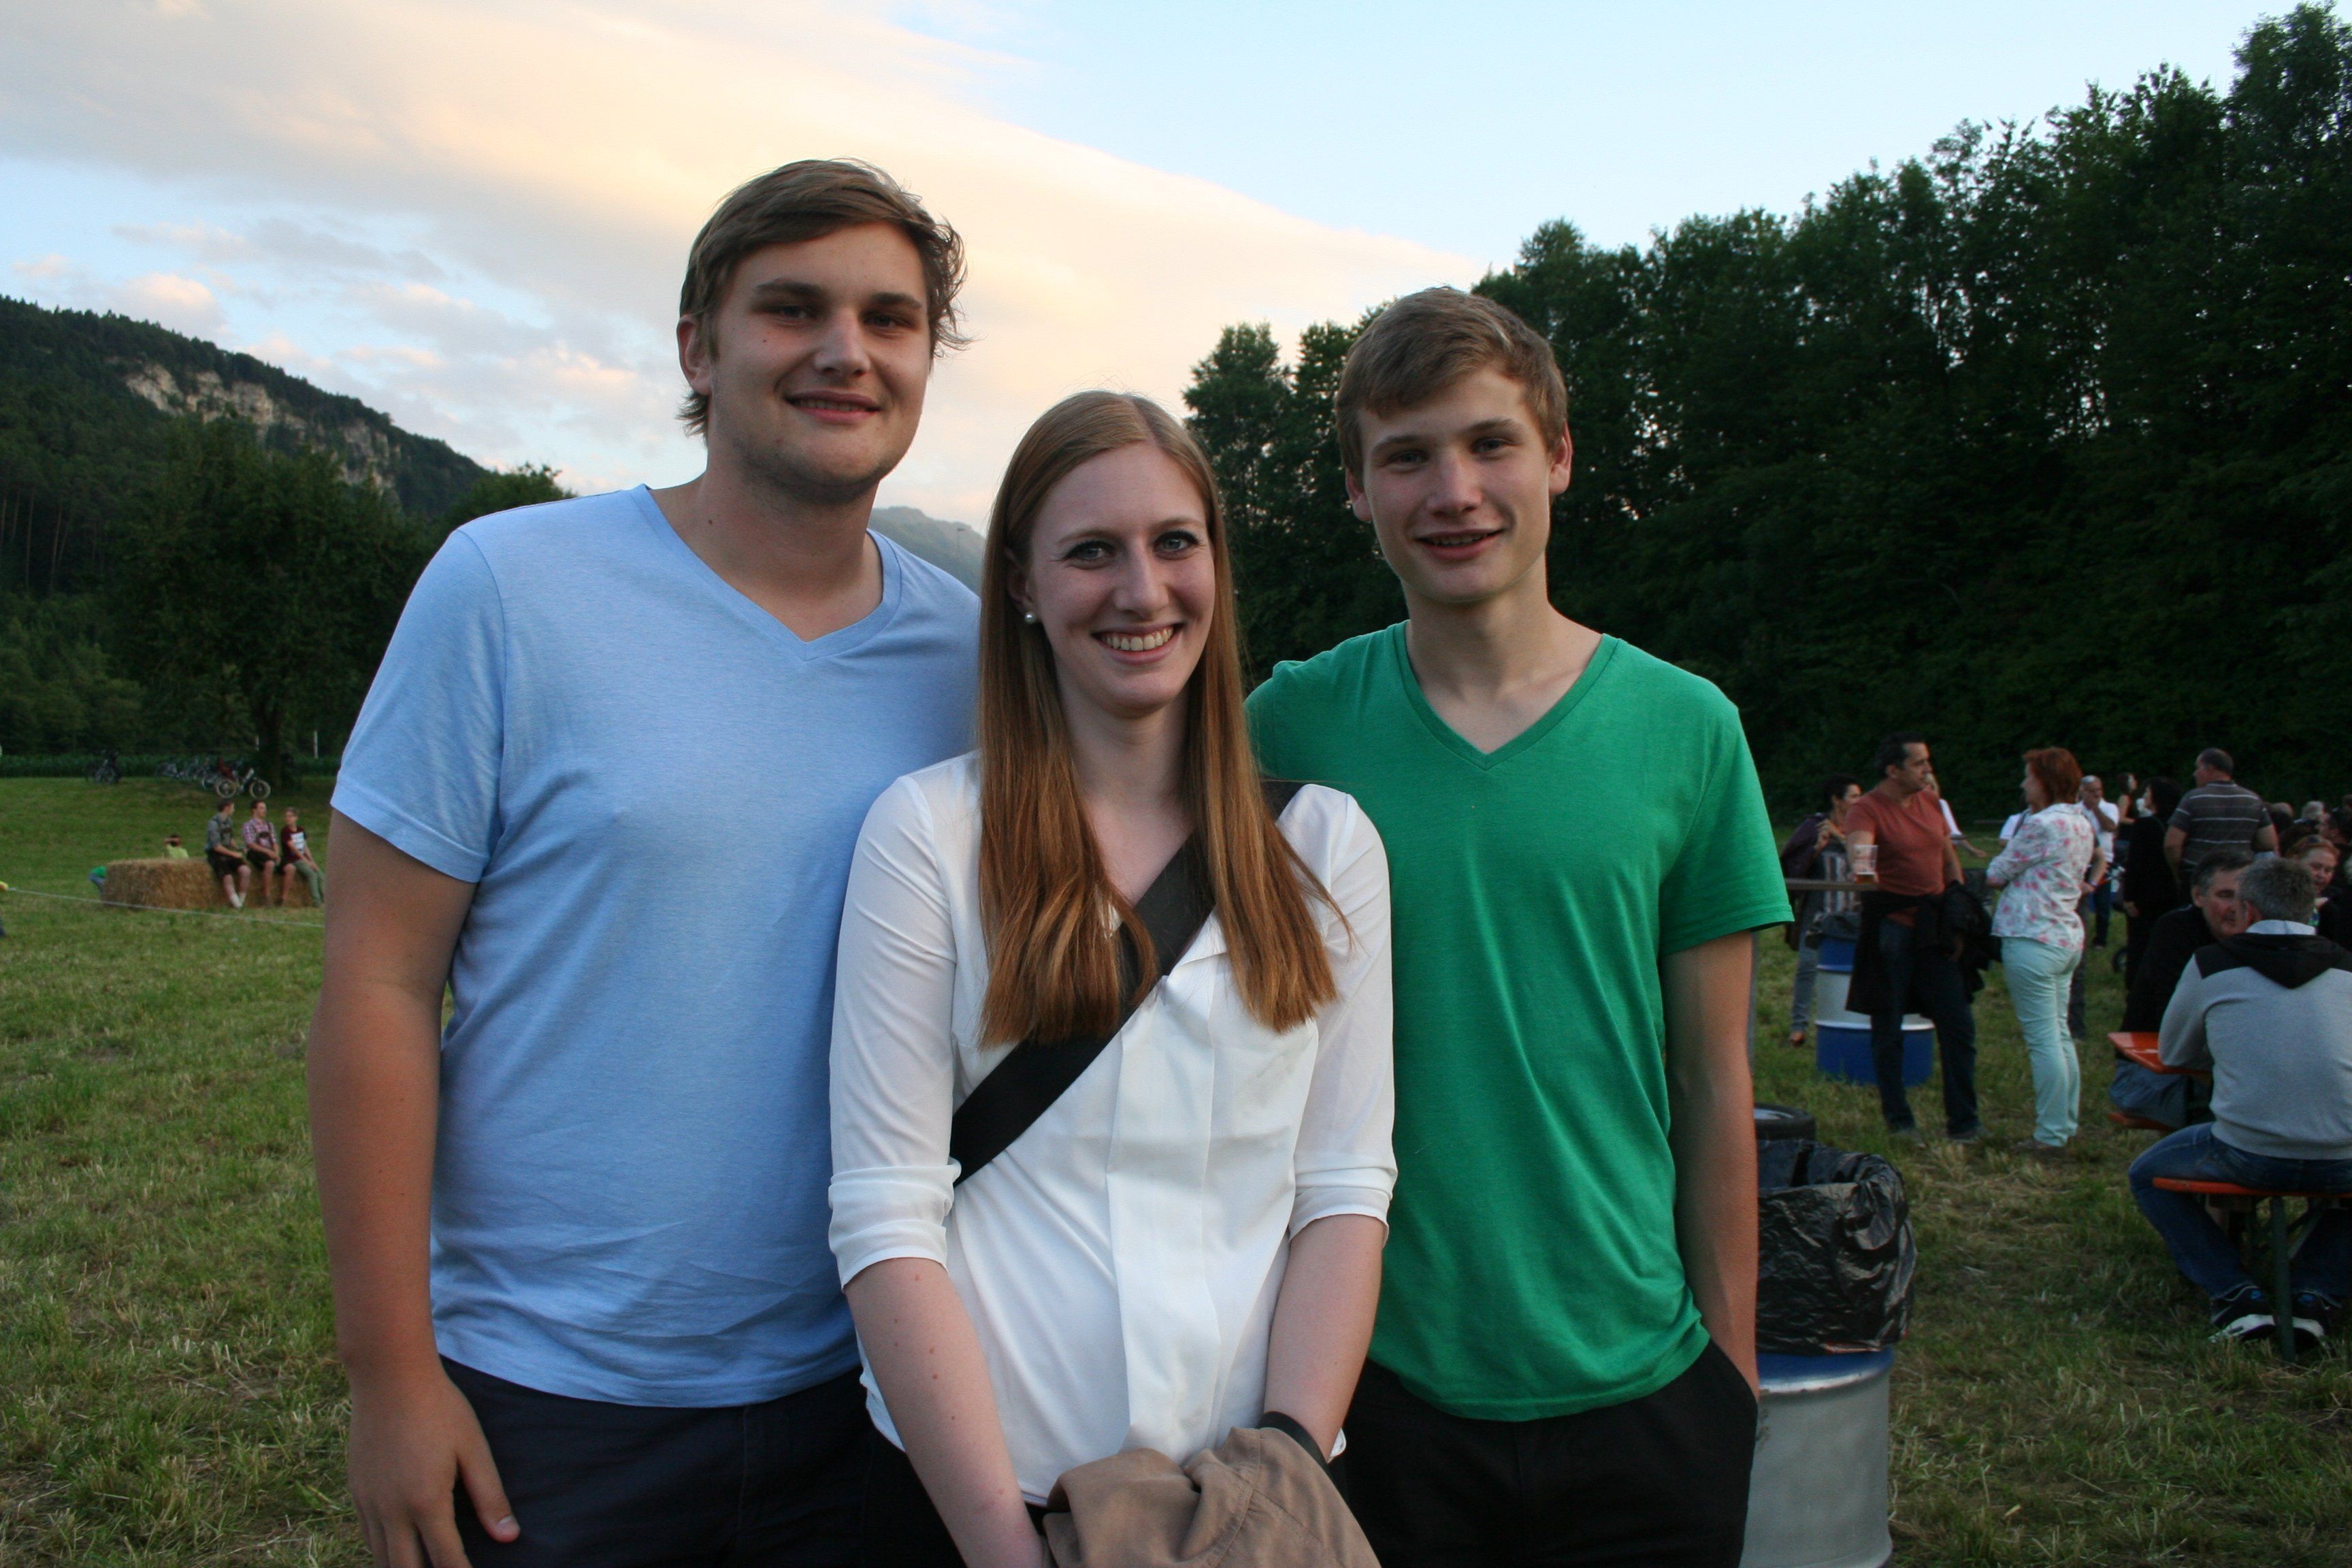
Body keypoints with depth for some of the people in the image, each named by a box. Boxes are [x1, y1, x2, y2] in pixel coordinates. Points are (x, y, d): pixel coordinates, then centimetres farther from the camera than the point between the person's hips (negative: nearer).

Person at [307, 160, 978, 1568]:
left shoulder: (967, 647, 0)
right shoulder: (510, 588, -10)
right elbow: (380, 982, -9)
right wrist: (391, 1372, -9)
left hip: (851, 1387, 3)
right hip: (543, 1402, -3)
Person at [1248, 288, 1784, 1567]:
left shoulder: (1686, 728, -3)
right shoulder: (1292, 725, -5)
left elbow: (1714, 1085, 2)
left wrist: (1731, 1360, 4)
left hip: (1636, 1384, 1)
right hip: (1373, 1376, 0)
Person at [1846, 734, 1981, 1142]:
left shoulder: (1931, 802, 11)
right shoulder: (1867, 809, -9)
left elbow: (1950, 861, 19)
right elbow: (1859, 845, -30)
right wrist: (1863, 867, -52)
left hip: (1934, 929, 6)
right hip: (1891, 929, -5)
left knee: (1958, 1025, 3)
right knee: (1888, 1029, 3)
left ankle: (1963, 1121, 12)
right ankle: (1898, 1119, 14)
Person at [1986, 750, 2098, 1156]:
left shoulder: (2042, 825, -16)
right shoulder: (2082, 824, 12)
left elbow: (1995, 875, -9)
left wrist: (1998, 867, 10)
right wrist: (2020, 870, 6)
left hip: (2034, 938, -9)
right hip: (2068, 937, 9)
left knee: (2043, 1040, -5)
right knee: (2060, 1035, 15)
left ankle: (2051, 1134, -2)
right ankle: (2066, 1123, 21)